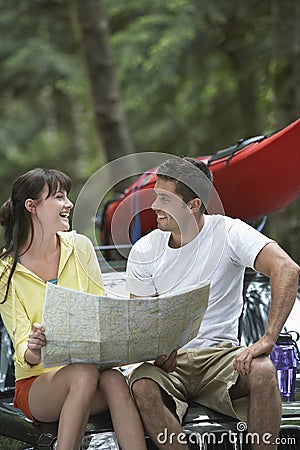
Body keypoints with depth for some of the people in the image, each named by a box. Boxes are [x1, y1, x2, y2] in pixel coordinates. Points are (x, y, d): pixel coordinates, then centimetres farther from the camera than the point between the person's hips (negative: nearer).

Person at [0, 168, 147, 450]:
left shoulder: (80, 247, 6)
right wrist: (32, 351, -32)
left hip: (91, 364, 3)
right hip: (36, 381, -2)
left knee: (114, 380, -32)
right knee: (84, 373, -35)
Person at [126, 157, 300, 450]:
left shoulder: (228, 233, -8)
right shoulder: (144, 252, 2)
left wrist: (267, 340, -33)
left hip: (220, 355, -1)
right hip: (168, 361, 2)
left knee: (262, 370, -33)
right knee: (142, 387, -32)